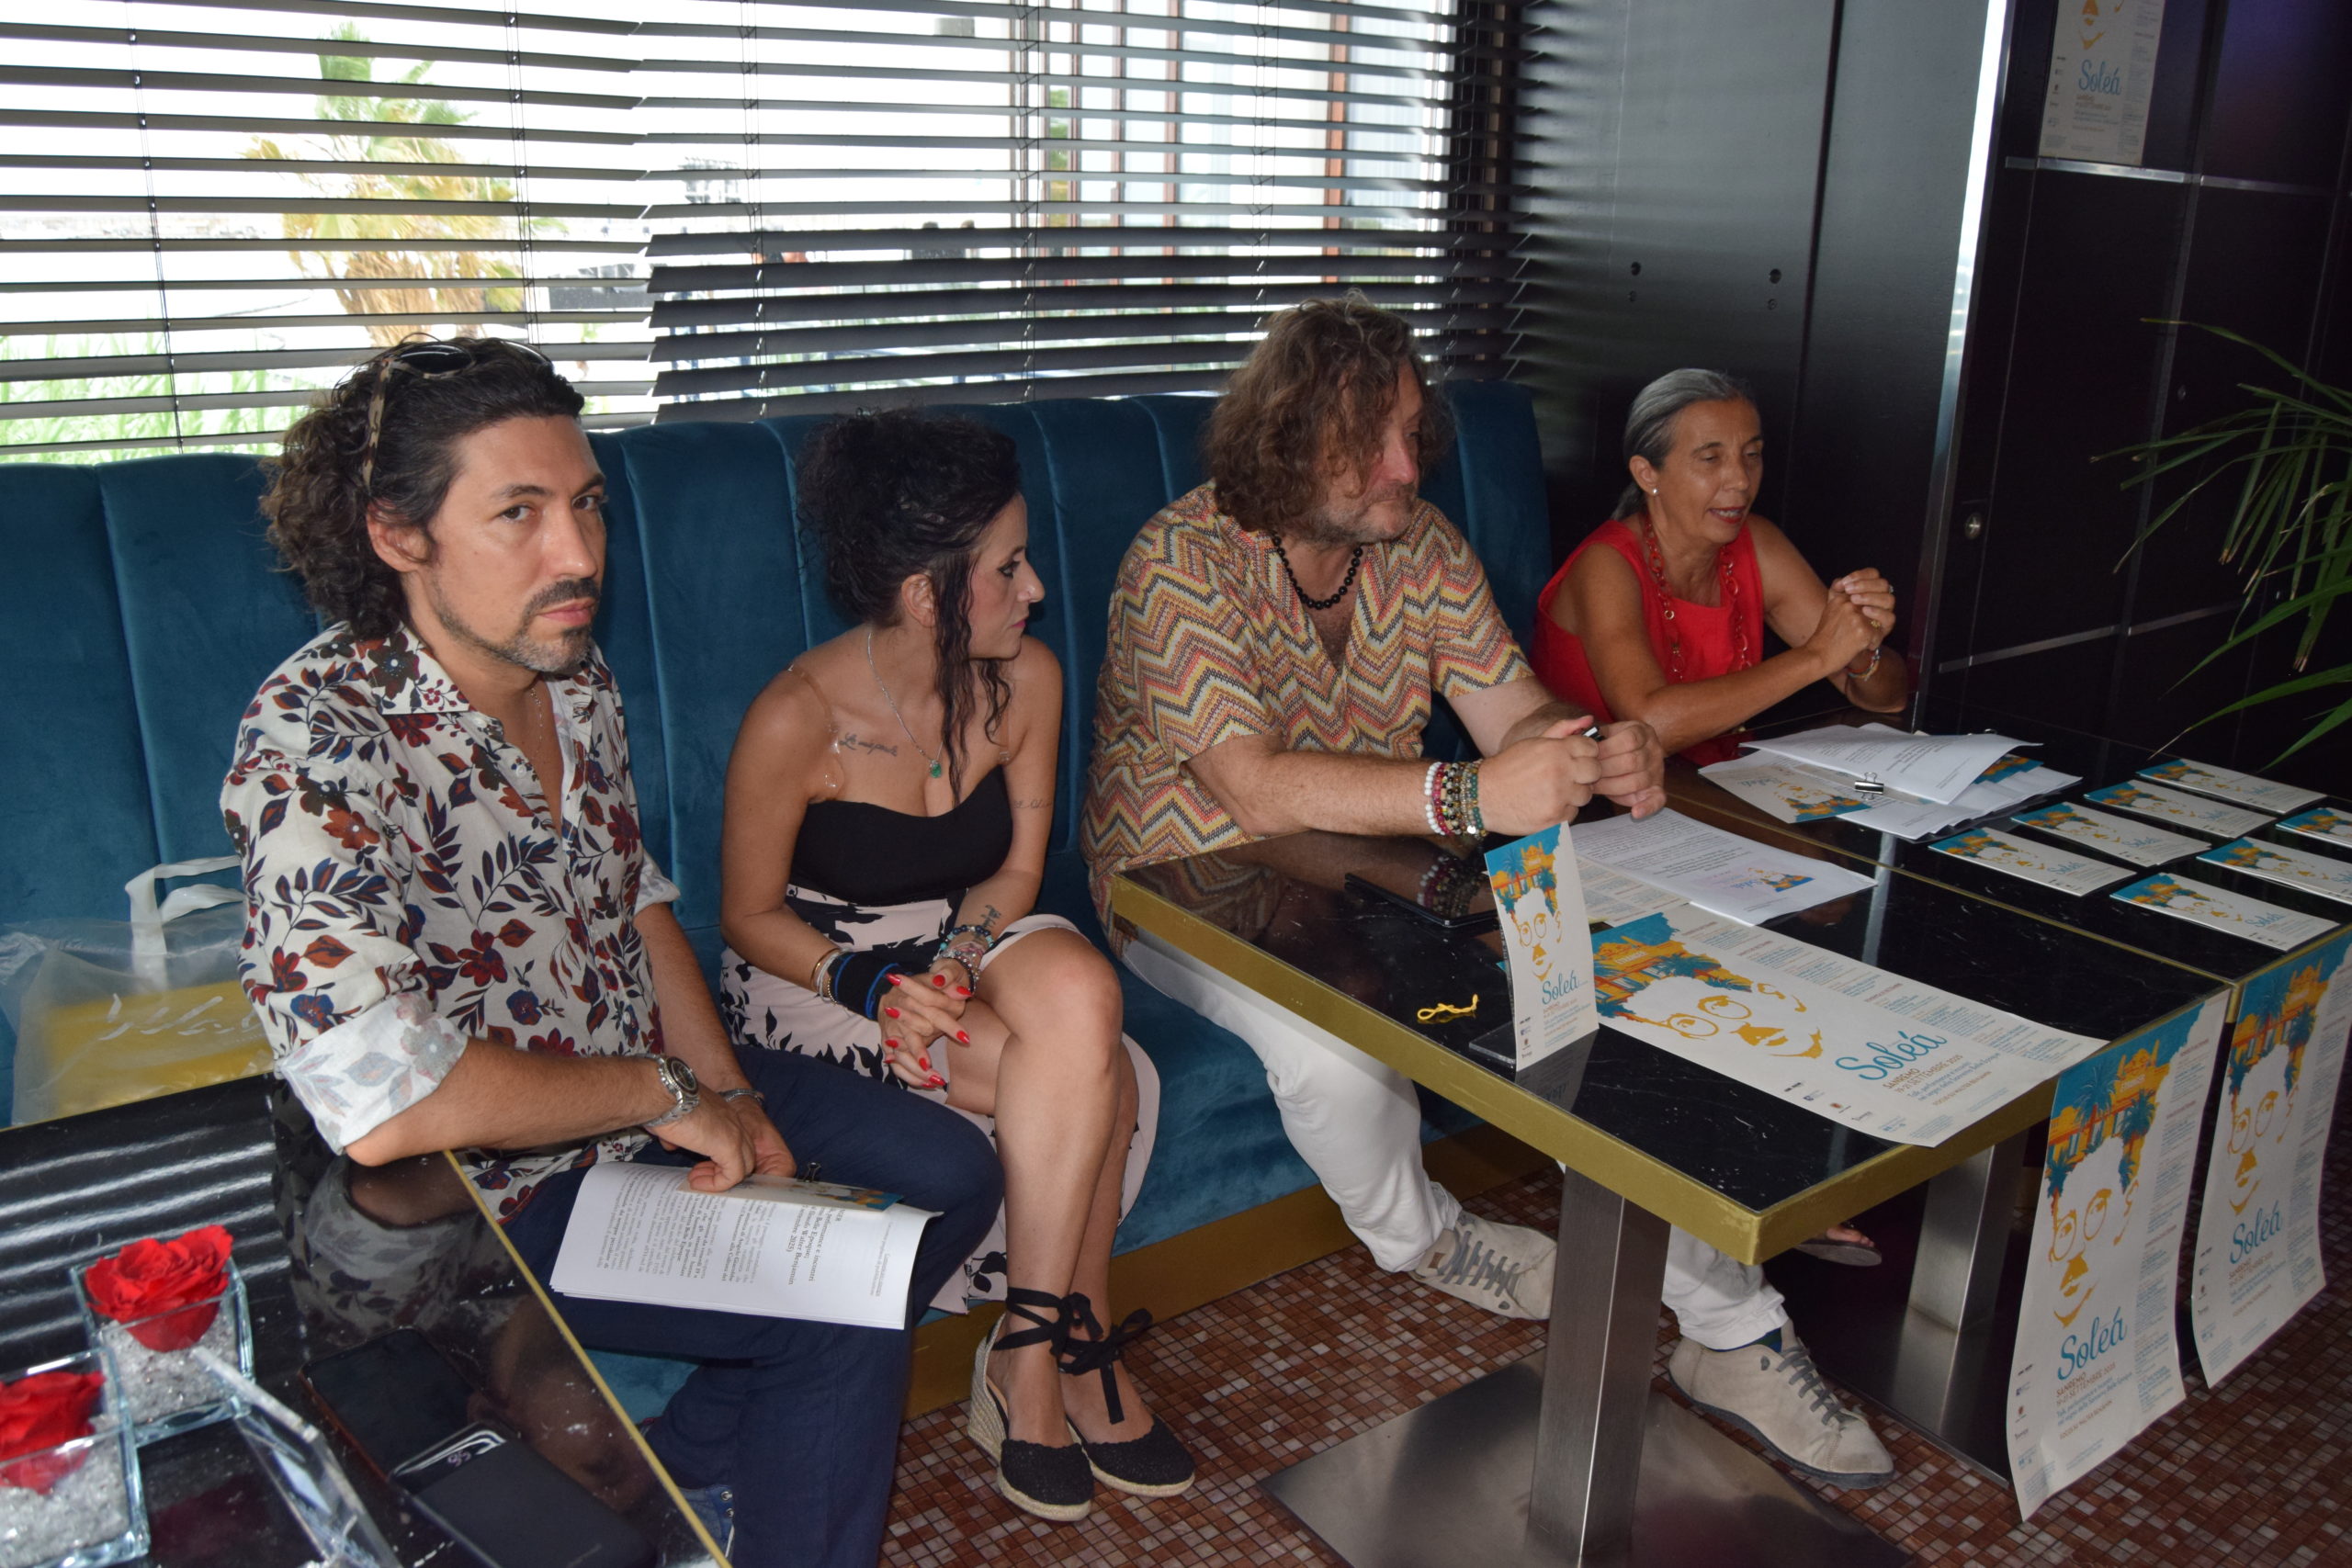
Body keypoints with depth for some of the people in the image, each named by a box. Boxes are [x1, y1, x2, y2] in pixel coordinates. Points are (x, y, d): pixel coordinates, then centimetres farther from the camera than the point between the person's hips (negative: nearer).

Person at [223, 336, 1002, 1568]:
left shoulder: (574, 678, -2)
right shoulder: (316, 742, -28)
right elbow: (378, 1102, -37)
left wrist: (728, 1096, -1)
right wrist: (662, 1095, -24)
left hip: (647, 1091, 9)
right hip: (485, 1190, -8)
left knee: (952, 1177, 6)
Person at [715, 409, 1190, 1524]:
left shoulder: (1026, 681, -8)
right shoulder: (798, 719, -21)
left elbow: (1015, 868, 2)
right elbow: (750, 918, -9)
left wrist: (957, 959, -19)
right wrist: (871, 983, -26)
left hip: (962, 940, 5)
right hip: (815, 967, -5)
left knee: (1081, 991, -31)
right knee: (1092, 1078, -27)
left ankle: (1031, 1357, -16)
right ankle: (1078, 1345, -5)